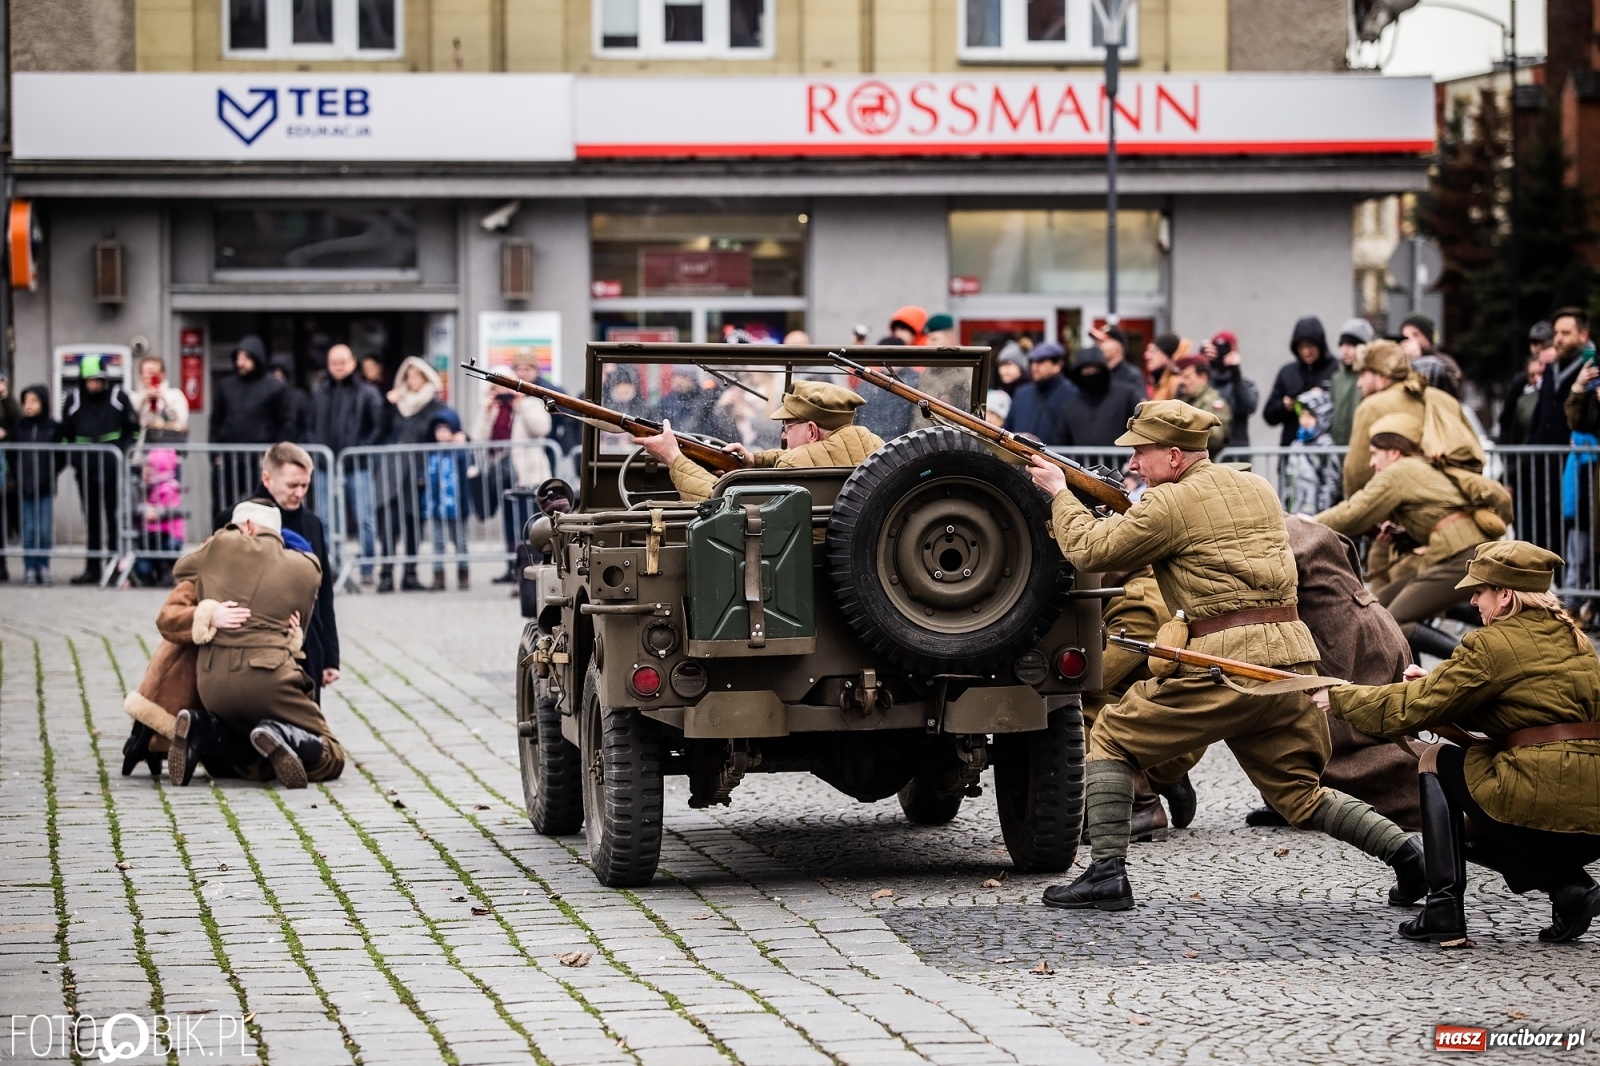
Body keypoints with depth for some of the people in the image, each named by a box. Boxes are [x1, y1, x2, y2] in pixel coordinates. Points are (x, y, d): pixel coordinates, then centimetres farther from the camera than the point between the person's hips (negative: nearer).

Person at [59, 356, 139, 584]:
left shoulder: (118, 397, -1)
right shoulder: (73, 400, 6)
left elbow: (133, 429, 4)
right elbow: (66, 435, 14)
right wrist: (73, 460, 4)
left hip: (114, 469, -3)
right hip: (86, 470, 3)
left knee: (115, 517, -2)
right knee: (91, 519, 7)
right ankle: (92, 569, 11)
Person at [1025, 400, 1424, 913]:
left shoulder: (1171, 504, -4)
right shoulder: (1258, 488, 19)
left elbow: (1090, 550, 2)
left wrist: (1059, 492, 17)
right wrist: (1132, 510, 26)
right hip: (1293, 658, 7)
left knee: (1112, 736, 10)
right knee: (1302, 796, 17)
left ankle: (1107, 873, 2)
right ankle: (1402, 849, -3)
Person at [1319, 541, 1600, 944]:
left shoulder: (1494, 645, -6)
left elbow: (1415, 709, -1)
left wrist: (1340, 698, 11)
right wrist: (1436, 683, 22)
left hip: (1537, 811, -8)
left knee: (1437, 760, 18)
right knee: (1476, 834, 33)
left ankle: (1444, 910, 9)